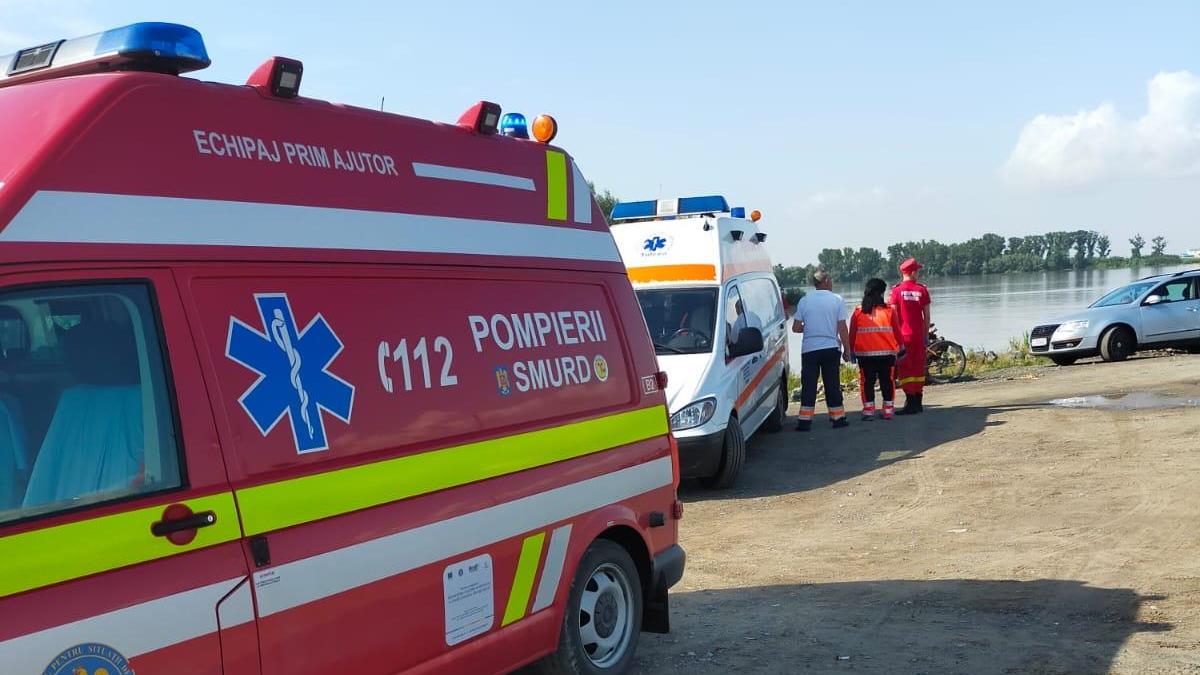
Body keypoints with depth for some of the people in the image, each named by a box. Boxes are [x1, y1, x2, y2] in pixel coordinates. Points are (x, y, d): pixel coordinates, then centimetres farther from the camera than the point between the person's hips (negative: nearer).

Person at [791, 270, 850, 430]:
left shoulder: (804, 300, 1)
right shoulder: (837, 300, -3)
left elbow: (796, 328, 1)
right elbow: (842, 328, -4)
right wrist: (847, 350, 4)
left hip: (809, 349, 1)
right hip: (831, 348, -1)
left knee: (808, 384, 3)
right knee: (832, 384, 8)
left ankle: (805, 421, 0)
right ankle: (838, 418, 13)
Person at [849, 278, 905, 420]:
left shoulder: (858, 312, -3)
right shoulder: (890, 311, -5)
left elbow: (852, 334, 1)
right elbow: (897, 332, 1)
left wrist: (851, 350, 13)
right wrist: (901, 345, 15)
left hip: (864, 354, 0)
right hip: (887, 353, 0)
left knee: (867, 382, 7)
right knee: (887, 381, 10)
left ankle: (868, 410, 4)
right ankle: (888, 410, 12)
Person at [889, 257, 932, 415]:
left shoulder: (897, 290, -5)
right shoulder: (922, 290, 1)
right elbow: (926, 315, 3)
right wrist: (926, 334, 13)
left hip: (903, 335, -3)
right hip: (919, 335, 3)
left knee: (905, 369, -1)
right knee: (919, 368, 12)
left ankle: (910, 404, -6)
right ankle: (918, 403, 17)